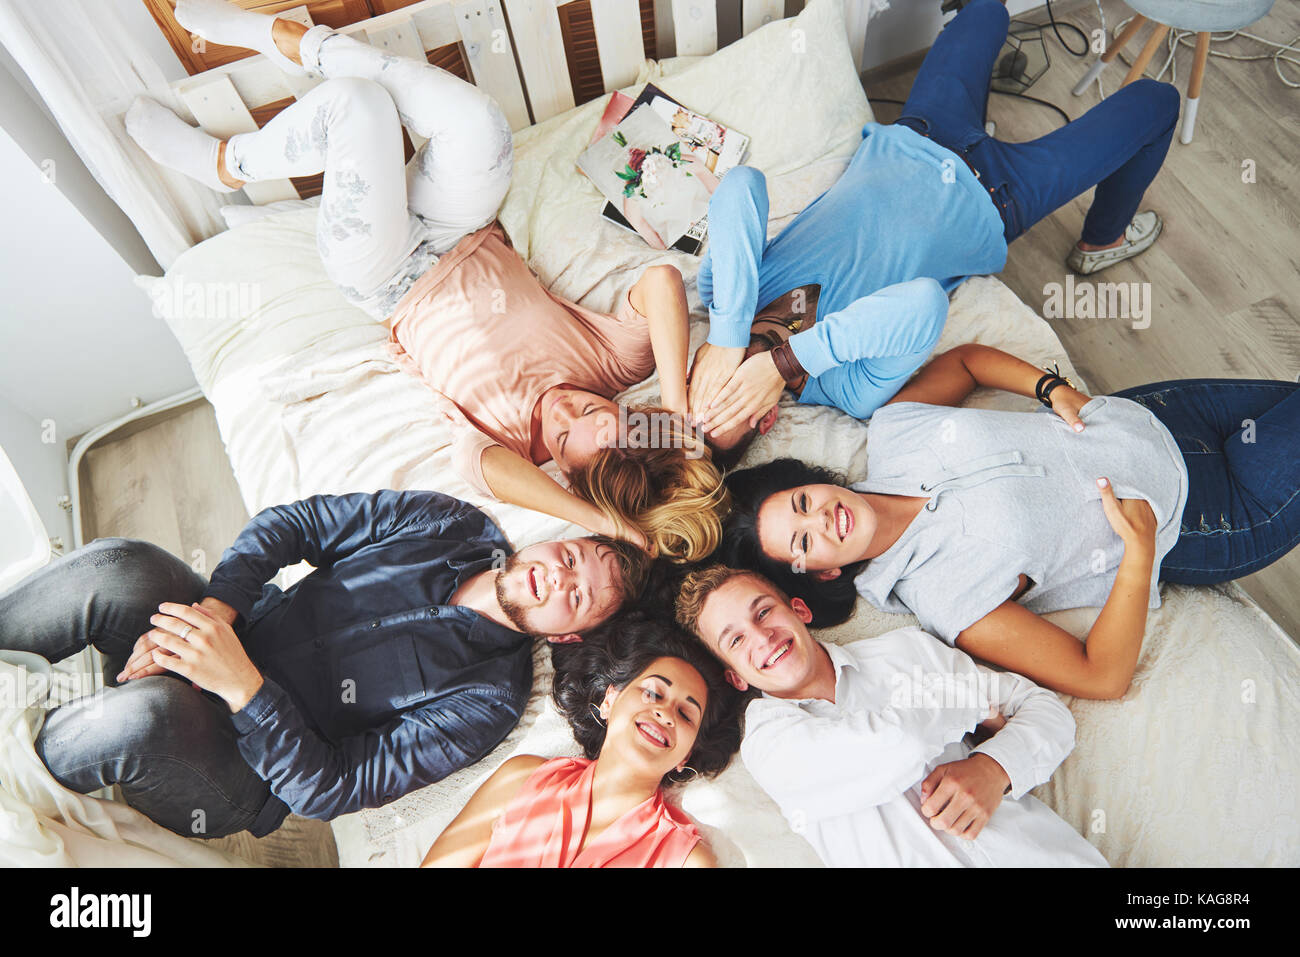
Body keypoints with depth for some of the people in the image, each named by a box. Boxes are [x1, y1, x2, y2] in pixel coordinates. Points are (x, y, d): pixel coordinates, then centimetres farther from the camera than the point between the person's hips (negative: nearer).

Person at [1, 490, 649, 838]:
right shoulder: (456, 525, -5)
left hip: (251, 768, -3)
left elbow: (333, 789, -18)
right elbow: (287, 523, -5)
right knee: (117, 567, -25)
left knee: (145, 716, -34)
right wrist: (216, 606, -20)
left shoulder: (489, 698, -16)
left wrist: (243, 685, -29)